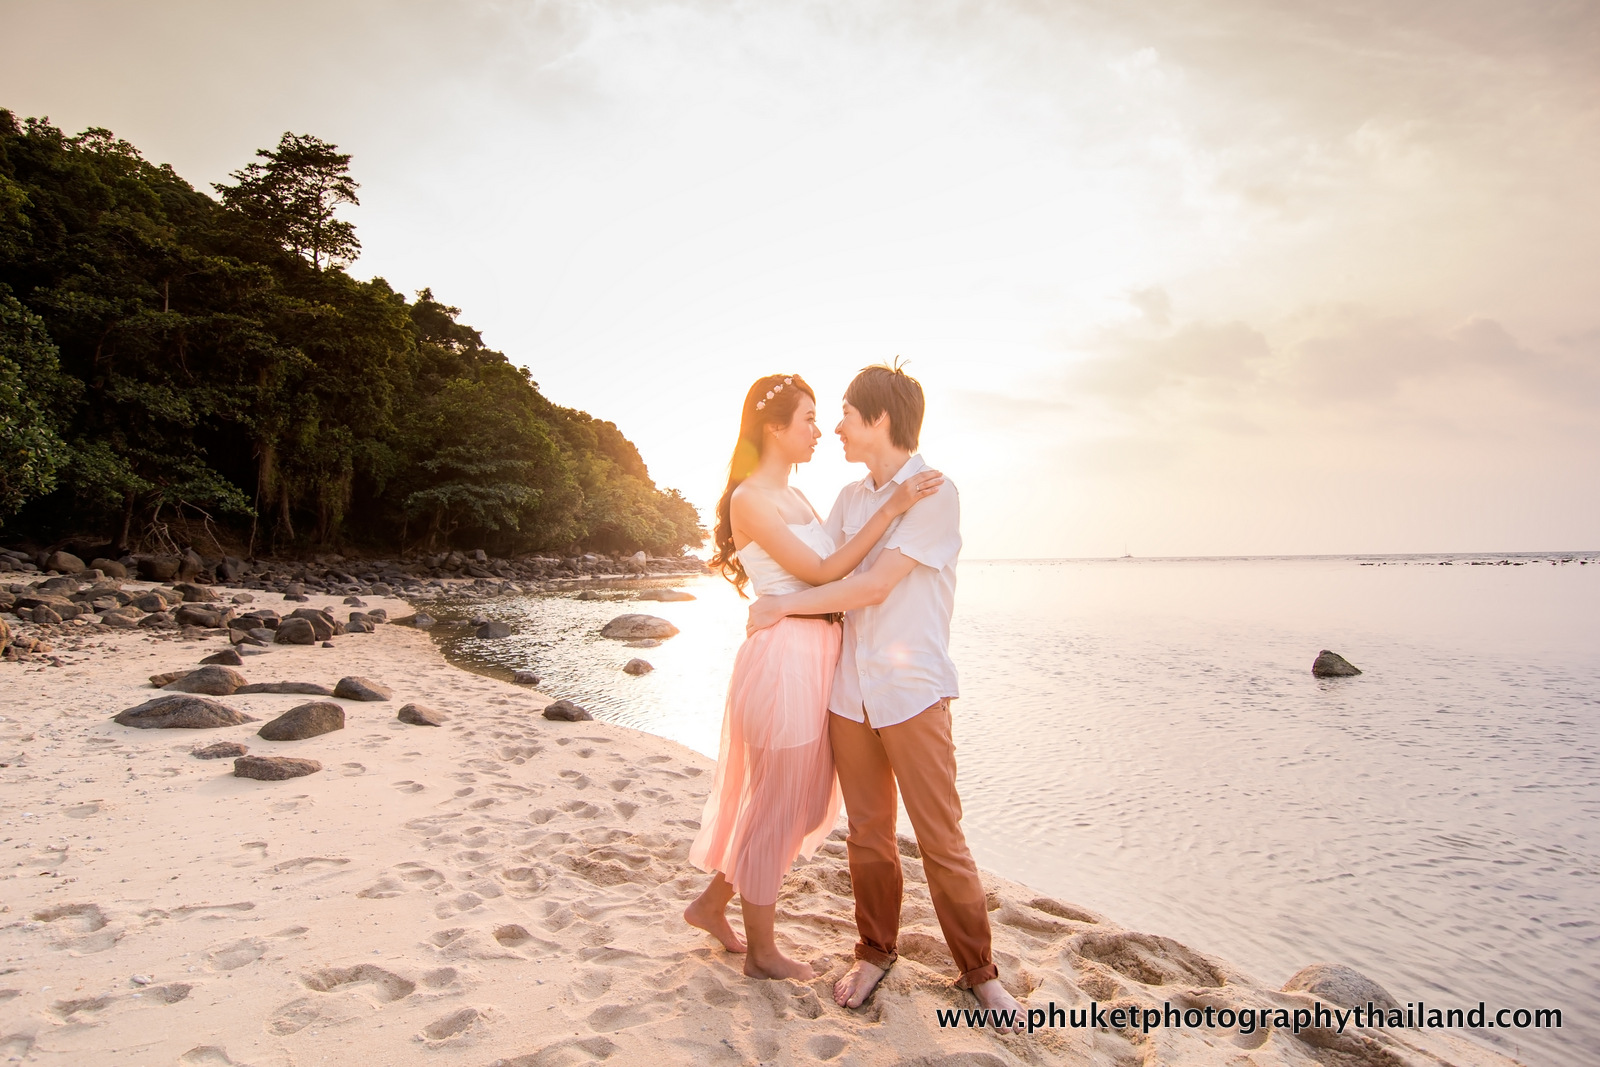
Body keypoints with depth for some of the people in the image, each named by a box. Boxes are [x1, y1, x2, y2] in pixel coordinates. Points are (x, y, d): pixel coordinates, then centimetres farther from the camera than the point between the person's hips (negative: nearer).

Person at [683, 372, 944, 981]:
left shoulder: (794, 496, 15)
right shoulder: (750, 499, -13)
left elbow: (834, 566, 17)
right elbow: (821, 571, -17)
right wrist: (893, 508, -18)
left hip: (813, 660, 10)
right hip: (784, 656, -9)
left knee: (804, 801, 20)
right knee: (776, 805, 5)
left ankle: (711, 903, 36)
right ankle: (761, 952, 24)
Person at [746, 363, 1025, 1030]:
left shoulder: (936, 493, -10)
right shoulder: (849, 499, 11)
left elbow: (873, 585, -16)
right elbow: (820, 570, 19)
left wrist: (782, 606, -11)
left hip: (912, 691, -5)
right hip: (850, 690, 5)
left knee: (941, 839, 2)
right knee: (868, 834, 13)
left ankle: (978, 971, 20)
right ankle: (875, 952, 31)